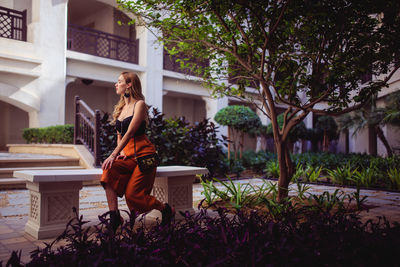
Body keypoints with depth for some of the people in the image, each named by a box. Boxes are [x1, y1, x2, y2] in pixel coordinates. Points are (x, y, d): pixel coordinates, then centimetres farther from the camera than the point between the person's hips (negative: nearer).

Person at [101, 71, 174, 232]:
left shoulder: (139, 104, -6)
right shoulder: (120, 108, 18)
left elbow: (130, 133, -16)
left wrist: (113, 154, -21)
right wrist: (120, 152, 4)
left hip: (143, 154, -6)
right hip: (127, 155, 6)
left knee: (133, 195, -13)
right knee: (108, 171, -24)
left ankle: (166, 210, 14)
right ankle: (114, 217, -18)